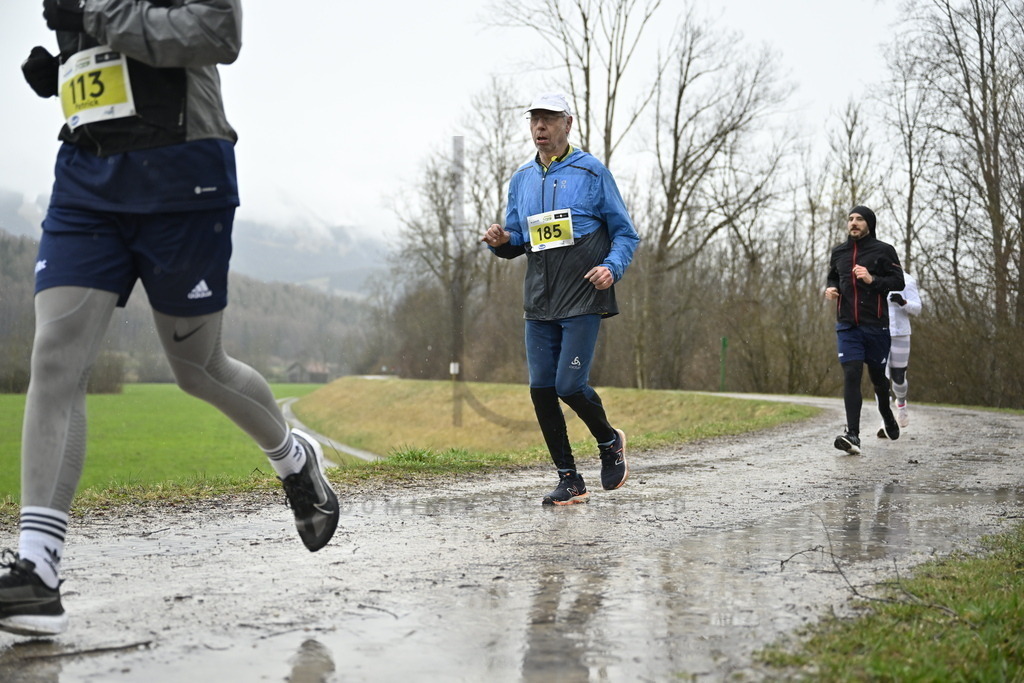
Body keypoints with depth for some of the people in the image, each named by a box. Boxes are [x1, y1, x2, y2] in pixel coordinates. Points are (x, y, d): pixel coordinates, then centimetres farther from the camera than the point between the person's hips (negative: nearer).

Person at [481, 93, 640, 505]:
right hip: (539, 303, 5)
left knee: (570, 385, -13)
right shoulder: (522, 179, 13)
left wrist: (612, 267, -17)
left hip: (583, 301, -5)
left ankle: (609, 441, 18)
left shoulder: (592, 172, -1)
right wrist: (501, 241, -3)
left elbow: (626, 233, 1)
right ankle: (569, 480, 12)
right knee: (542, 389, 0)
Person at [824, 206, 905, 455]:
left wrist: (872, 279, -21)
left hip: (876, 324, -2)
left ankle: (887, 414, 43)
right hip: (847, 325, 2)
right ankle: (852, 435, -18)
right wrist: (830, 288, 5)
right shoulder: (838, 252, 12)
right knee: (851, 375, -12)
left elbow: (898, 282, -7)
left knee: (878, 375, 11)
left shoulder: (884, 250, -1)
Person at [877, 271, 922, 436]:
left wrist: (903, 302, -26)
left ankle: (901, 403, 44)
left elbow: (916, 308, -7)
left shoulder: (906, 281, -5)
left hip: (899, 335, -1)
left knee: (898, 378, 9)